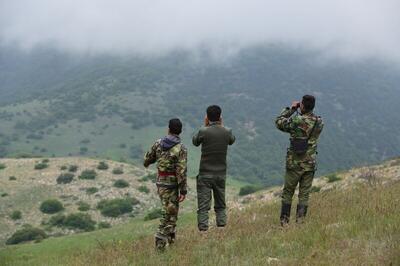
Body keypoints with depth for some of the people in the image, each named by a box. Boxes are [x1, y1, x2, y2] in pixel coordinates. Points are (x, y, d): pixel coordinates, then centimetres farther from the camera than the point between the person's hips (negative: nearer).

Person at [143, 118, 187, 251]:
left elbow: (148, 158, 13)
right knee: (169, 213, 0)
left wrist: (146, 163, 38)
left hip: (160, 182, 6)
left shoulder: (158, 143, -1)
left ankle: (171, 235, 32)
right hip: (172, 184, -6)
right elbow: (181, 171, -20)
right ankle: (160, 242, -5)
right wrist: (183, 191, -16)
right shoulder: (181, 148, -16)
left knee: (170, 209, 25)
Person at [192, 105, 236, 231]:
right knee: (220, 204, 16)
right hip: (221, 174, 3)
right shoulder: (227, 132, -4)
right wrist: (222, 126, 20)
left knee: (203, 205, -2)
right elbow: (232, 140, 19)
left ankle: (203, 228, -7)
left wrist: (205, 126, 11)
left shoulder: (204, 131, -14)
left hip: (205, 174, -3)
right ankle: (222, 224, 14)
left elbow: (195, 141, 6)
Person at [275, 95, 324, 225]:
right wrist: (304, 112, 11)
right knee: (304, 194, 9)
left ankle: (284, 221, 10)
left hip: (294, 163, -3)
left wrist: (291, 109, 6)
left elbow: (278, 122, 1)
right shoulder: (319, 122, -2)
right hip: (310, 164, 3)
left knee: (287, 192, 10)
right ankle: (299, 222, 6)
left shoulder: (296, 120, -15)